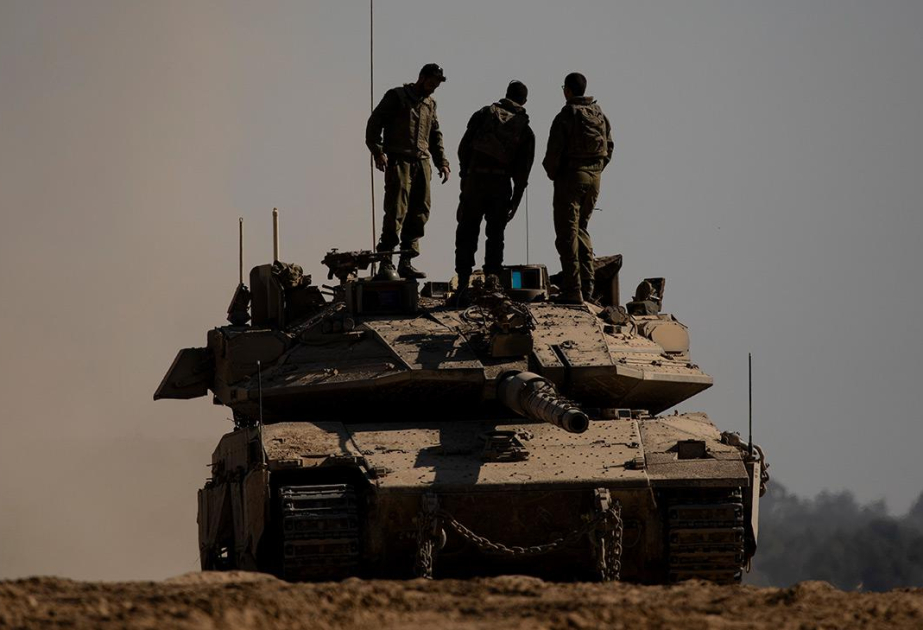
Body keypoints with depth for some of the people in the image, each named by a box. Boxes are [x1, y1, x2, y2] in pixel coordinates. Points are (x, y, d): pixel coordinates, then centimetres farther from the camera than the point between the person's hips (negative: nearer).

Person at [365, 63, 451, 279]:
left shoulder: (430, 104, 21)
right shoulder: (397, 96, 2)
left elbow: (435, 136, 27)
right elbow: (374, 123, -3)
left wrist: (442, 162, 15)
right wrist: (378, 152, -14)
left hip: (422, 163, 7)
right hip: (398, 161, -7)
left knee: (419, 213, 2)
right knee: (396, 212, -12)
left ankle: (406, 262, 6)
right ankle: (385, 263, -12)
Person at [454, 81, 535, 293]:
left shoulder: (483, 114, 5)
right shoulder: (525, 130, 8)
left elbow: (464, 147, 1)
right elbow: (523, 170, 6)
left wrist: (464, 172, 13)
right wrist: (515, 201, 10)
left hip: (474, 180, -1)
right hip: (501, 186, 1)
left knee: (466, 233, 5)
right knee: (495, 235, 9)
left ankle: (463, 281, -1)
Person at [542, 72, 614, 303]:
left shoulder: (566, 116, -13)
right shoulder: (600, 115, 7)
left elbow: (554, 152, -15)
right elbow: (608, 148, 11)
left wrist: (552, 173, 2)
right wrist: (595, 171, 15)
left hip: (570, 178, -6)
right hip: (593, 179, 6)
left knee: (567, 233, -3)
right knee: (581, 229, 18)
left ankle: (572, 290, -9)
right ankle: (586, 288, 14)